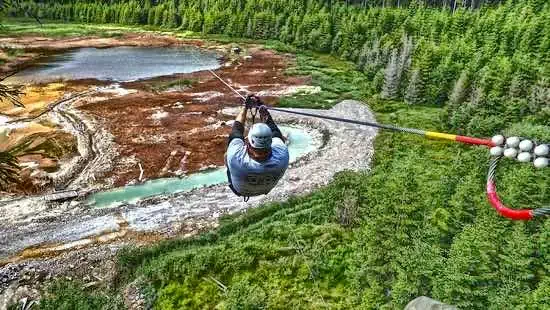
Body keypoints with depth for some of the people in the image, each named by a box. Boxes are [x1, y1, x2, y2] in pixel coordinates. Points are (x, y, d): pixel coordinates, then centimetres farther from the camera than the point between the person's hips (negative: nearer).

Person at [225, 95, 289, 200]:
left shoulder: (236, 158, -46)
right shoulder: (282, 157, -43)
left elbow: (237, 129, -25)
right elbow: (274, 131, -21)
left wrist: (245, 107, -11)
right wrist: (263, 109, -8)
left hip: (240, 190, -1)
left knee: (227, 155, 22)